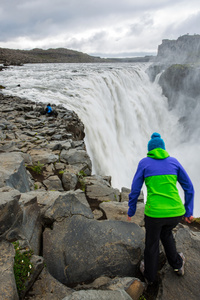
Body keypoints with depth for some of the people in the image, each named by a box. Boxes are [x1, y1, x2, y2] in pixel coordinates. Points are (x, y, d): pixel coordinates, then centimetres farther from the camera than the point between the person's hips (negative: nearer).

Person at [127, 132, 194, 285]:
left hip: (154, 212, -3)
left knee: (152, 243, 24)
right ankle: (177, 264, 48)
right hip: (176, 212, 3)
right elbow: (189, 187, 10)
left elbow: (135, 190, 2)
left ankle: (150, 275, 46)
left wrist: (131, 211, 15)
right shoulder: (174, 161, 8)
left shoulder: (144, 162, 1)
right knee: (165, 232, 36)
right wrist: (189, 211, 19)